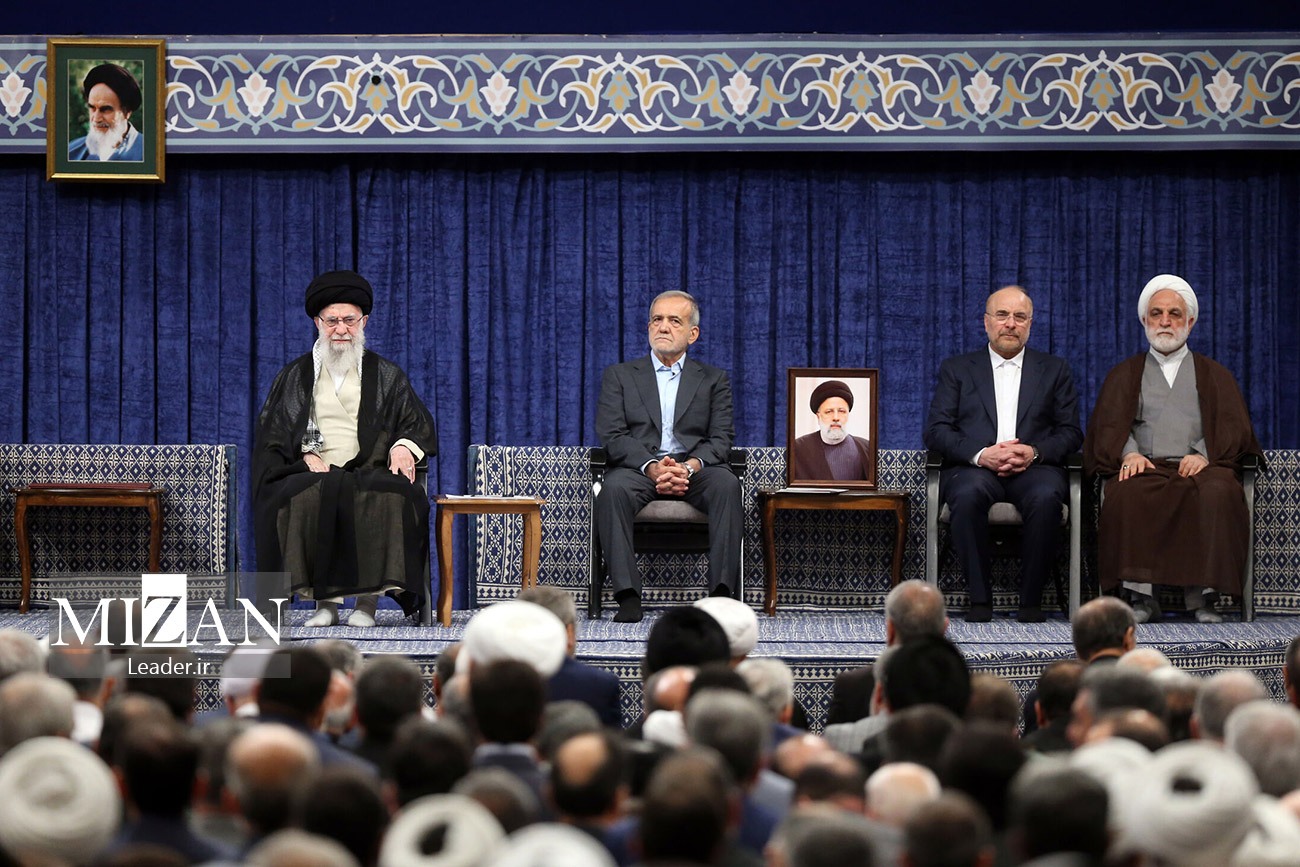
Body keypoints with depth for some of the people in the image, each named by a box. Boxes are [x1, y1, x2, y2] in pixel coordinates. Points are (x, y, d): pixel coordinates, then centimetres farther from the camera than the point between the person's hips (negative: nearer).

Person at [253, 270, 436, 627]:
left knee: (391, 498, -37)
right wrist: (306, 453, -8)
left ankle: (368, 599, -34)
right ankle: (325, 599, -34)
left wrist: (404, 446, -8)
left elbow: (419, 423, 16)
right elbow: (272, 431, 12)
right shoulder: (294, 377, 19)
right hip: (310, 474, 0)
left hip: (372, 473, 0)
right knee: (306, 500, -38)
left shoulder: (387, 376, 19)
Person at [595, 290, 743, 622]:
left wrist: (689, 466, -16)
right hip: (638, 468, -1)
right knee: (614, 488, -35)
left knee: (727, 484, -33)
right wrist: (652, 468, -16)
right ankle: (628, 596, -39)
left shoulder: (714, 380, 19)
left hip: (695, 469, 1)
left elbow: (721, 439, 6)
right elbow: (612, 435, 3)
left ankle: (722, 592, -37)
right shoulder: (620, 375, 17)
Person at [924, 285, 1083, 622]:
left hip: (1033, 468, 0)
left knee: (1046, 497, -36)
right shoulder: (957, 369, 17)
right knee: (968, 494, -37)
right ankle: (980, 598, -27)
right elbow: (936, 430, 5)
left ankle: (1031, 599, -24)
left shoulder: (1055, 370, 20)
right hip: (973, 468, 0)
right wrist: (980, 454, -13)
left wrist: (1034, 452, -11)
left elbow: (1071, 432, 11)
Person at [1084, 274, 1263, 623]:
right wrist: (1129, 453, -13)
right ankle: (1141, 594, -35)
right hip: (1145, 466, 0)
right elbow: (1109, 425, 10)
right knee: (1126, 496, -37)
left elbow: (1234, 426, 9)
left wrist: (1204, 455, -12)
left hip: (1201, 467, 0)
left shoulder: (1215, 375, 24)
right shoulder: (1124, 375, 25)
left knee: (1217, 493, -37)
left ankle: (1201, 594, -34)